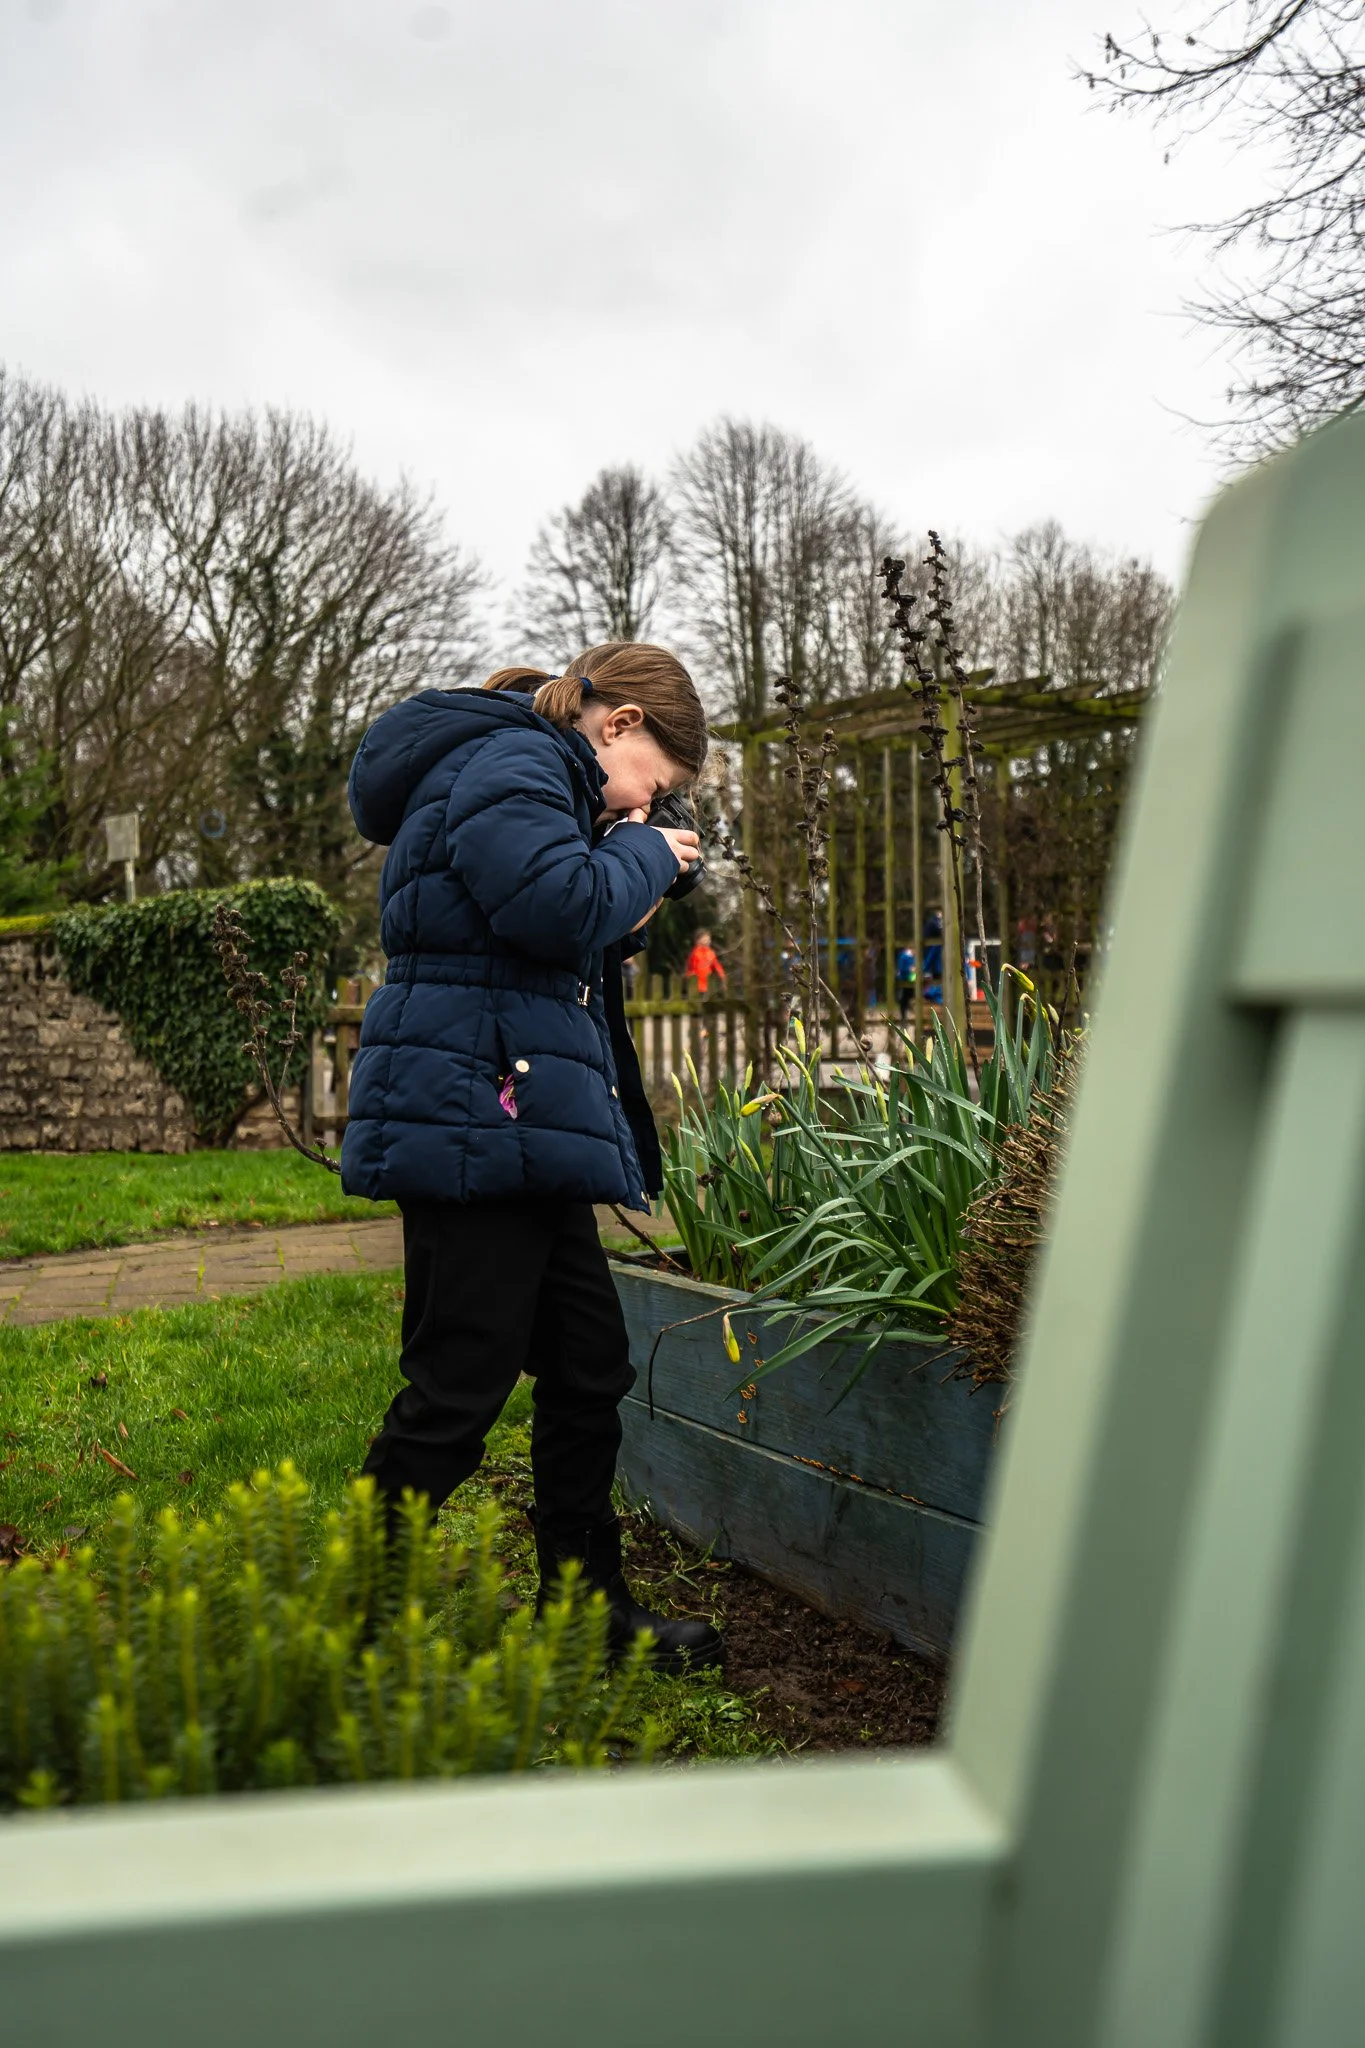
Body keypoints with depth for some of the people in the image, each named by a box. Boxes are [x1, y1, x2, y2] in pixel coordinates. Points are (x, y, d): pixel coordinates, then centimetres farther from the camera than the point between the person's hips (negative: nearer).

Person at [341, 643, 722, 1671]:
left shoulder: (531, 770, 24)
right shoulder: (510, 766, -9)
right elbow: (557, 908, -24)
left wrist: (634, 900, 12)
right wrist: (646, 855, -8)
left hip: (527, 1130, 11)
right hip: (472, 1121, -11)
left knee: (590, 1367, 15)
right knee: (458, 1387, -6)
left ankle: (590, 1602, 28)